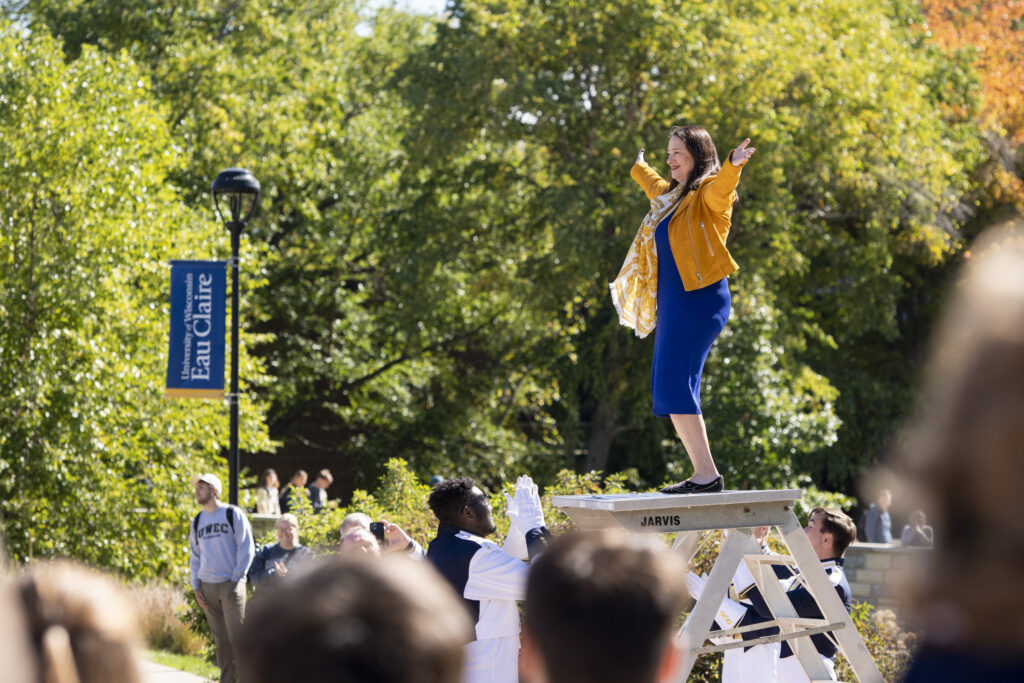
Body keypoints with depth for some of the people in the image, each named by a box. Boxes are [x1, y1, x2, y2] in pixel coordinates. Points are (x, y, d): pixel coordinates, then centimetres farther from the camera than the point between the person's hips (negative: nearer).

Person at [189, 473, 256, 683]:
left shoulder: (233, 514, 0)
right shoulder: (197, 522, 15)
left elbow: (247, 548, -2)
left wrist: (235, 579, -8)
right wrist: (196, 587, 9)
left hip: (231, 585, -5)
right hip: (207, 588, 5)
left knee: (237, 636, -10)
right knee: (221, 640, 6)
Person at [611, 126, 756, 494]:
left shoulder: (709, 194, -6)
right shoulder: (672, 195, 22)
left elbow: (722, 188, -30)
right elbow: (653, 184, 46)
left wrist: (733, 166, -50)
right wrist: (638, 169, 64)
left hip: (699, 298, -10)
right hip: (673, 299, 10)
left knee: (675, 387, -17)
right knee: (667, 390, 5)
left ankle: (708, 474, -17)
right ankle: (702, 475, 4)